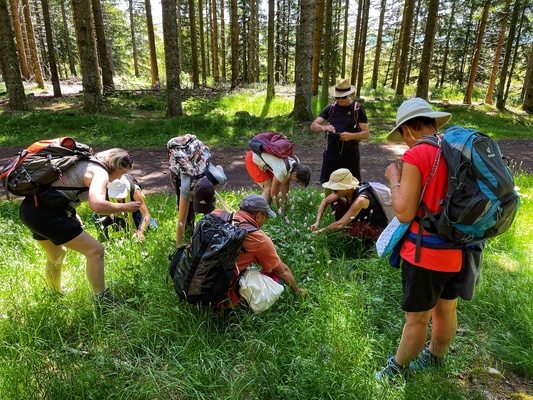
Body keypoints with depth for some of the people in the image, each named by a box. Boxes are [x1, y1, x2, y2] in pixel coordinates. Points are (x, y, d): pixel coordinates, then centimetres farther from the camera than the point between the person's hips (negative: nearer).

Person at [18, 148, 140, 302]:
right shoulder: (100, 172, -9)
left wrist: (72, 215, 20)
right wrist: (125, 207, -12)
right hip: (45, 213, -10)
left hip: (30, 208, 10)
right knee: (95, 251, -3)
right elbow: (96, 205, -27)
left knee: (57, 254, 31)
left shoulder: (84, 163, 20)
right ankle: (104, 302, 5)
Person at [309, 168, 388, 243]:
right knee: (335, 203, -6)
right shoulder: (347, 190, -13)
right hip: (362, 220, 7)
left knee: (344, 228, -34)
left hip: (375, 229, -7)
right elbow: (325, 201, 0)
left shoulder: (360, 200, -35)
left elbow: (340, 225, -39)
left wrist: (320, 231, -27)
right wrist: (317, 222, -11)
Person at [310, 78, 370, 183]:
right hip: (331, 155, 3)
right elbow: (313, 126, 0)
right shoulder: (330, 108, 5)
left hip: (350, 156, -2)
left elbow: (366, 133, -5)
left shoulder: (358, 109, -3)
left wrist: (351, 136, -26)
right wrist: (324, 127, -23)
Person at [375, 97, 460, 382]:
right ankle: (434, 359, 46)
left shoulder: (415, 157, -19)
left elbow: (404, 213, -20)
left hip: (427, 253, -7)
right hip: (460, 250, 7)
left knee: (416, 318, 10)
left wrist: (395, 180, -5)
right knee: (446, 310, 24)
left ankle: (398, 370, 31)